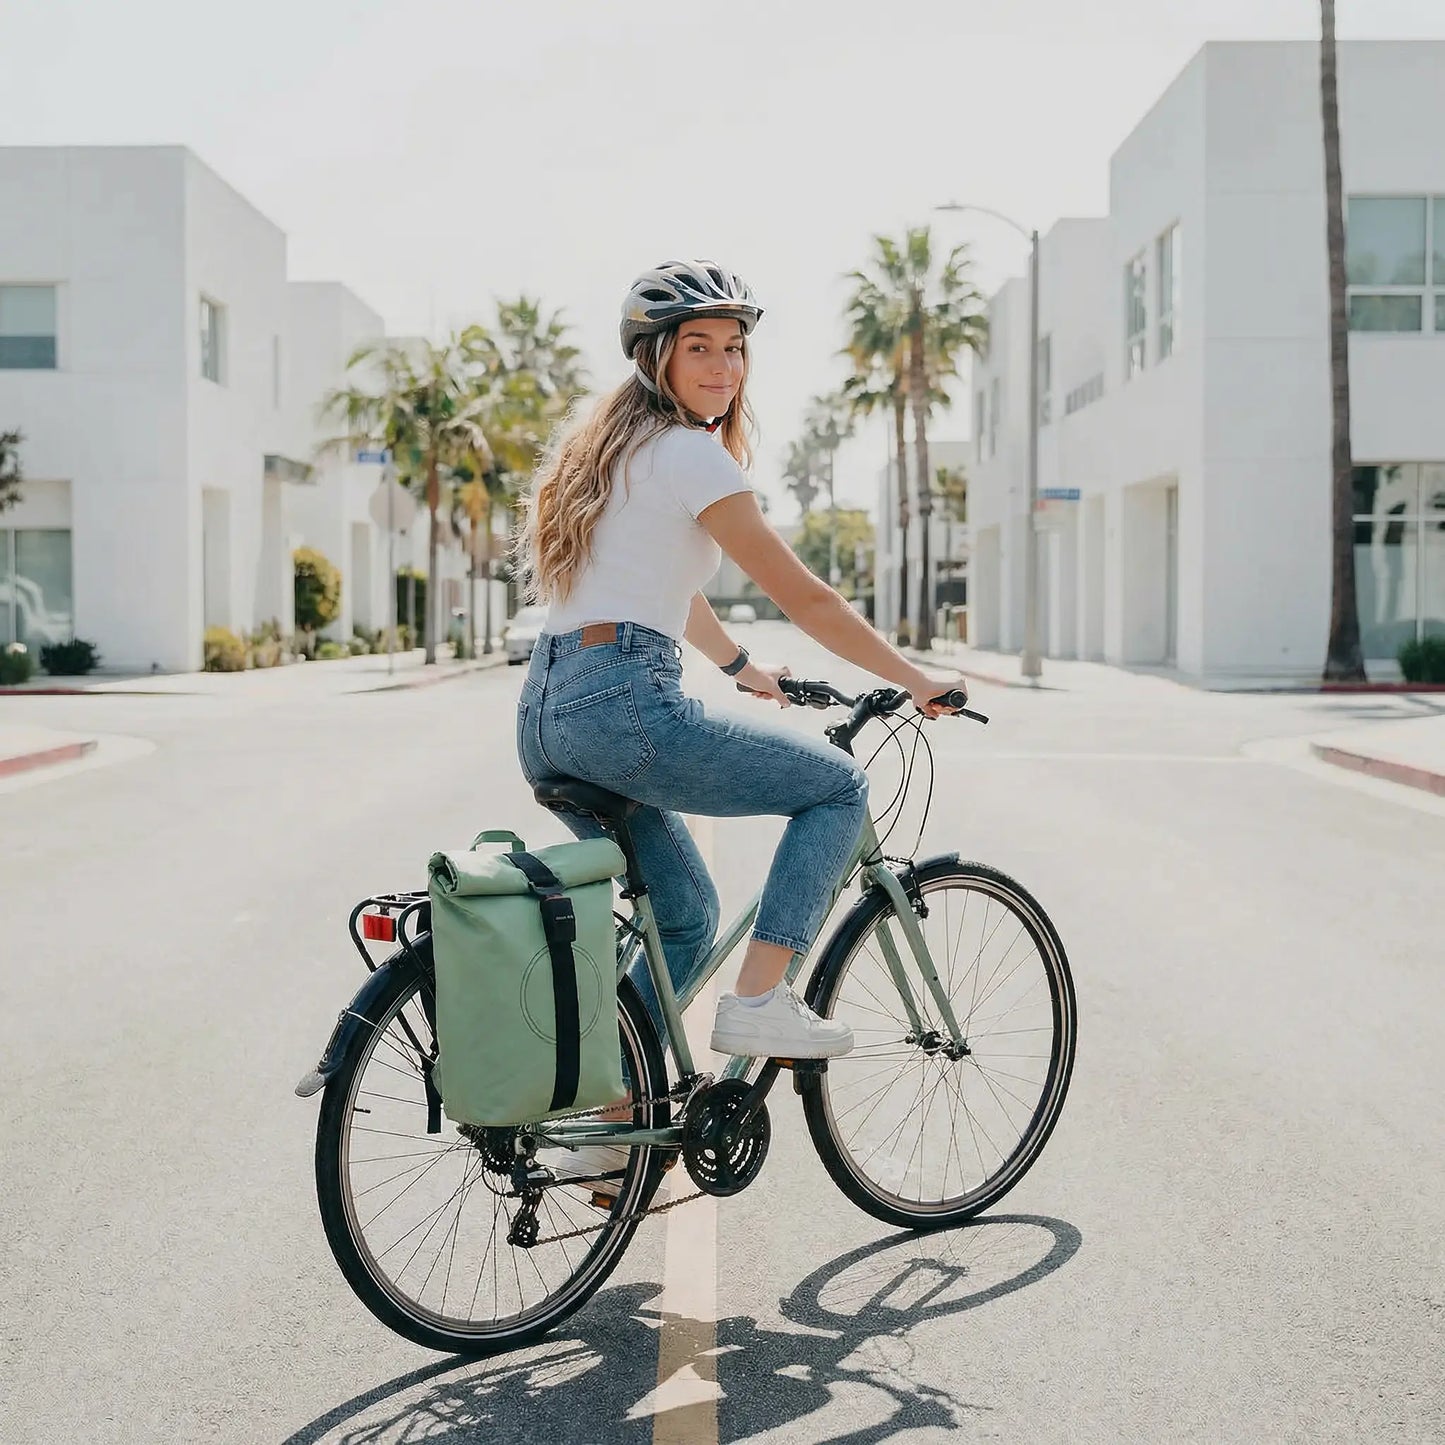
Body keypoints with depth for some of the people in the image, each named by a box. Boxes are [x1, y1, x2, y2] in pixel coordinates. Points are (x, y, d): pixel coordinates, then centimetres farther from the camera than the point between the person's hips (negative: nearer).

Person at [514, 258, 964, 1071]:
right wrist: (917, 681, 4)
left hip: (547, 714, 9)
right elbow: (803, 598, -6)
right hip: (623, 705, -9)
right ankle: (758, 1001, -3)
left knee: (685, 914, 22)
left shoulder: (609, 446, 21)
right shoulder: (690, 453, -8)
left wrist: (744, 668, 45)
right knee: (841, 787, 5)